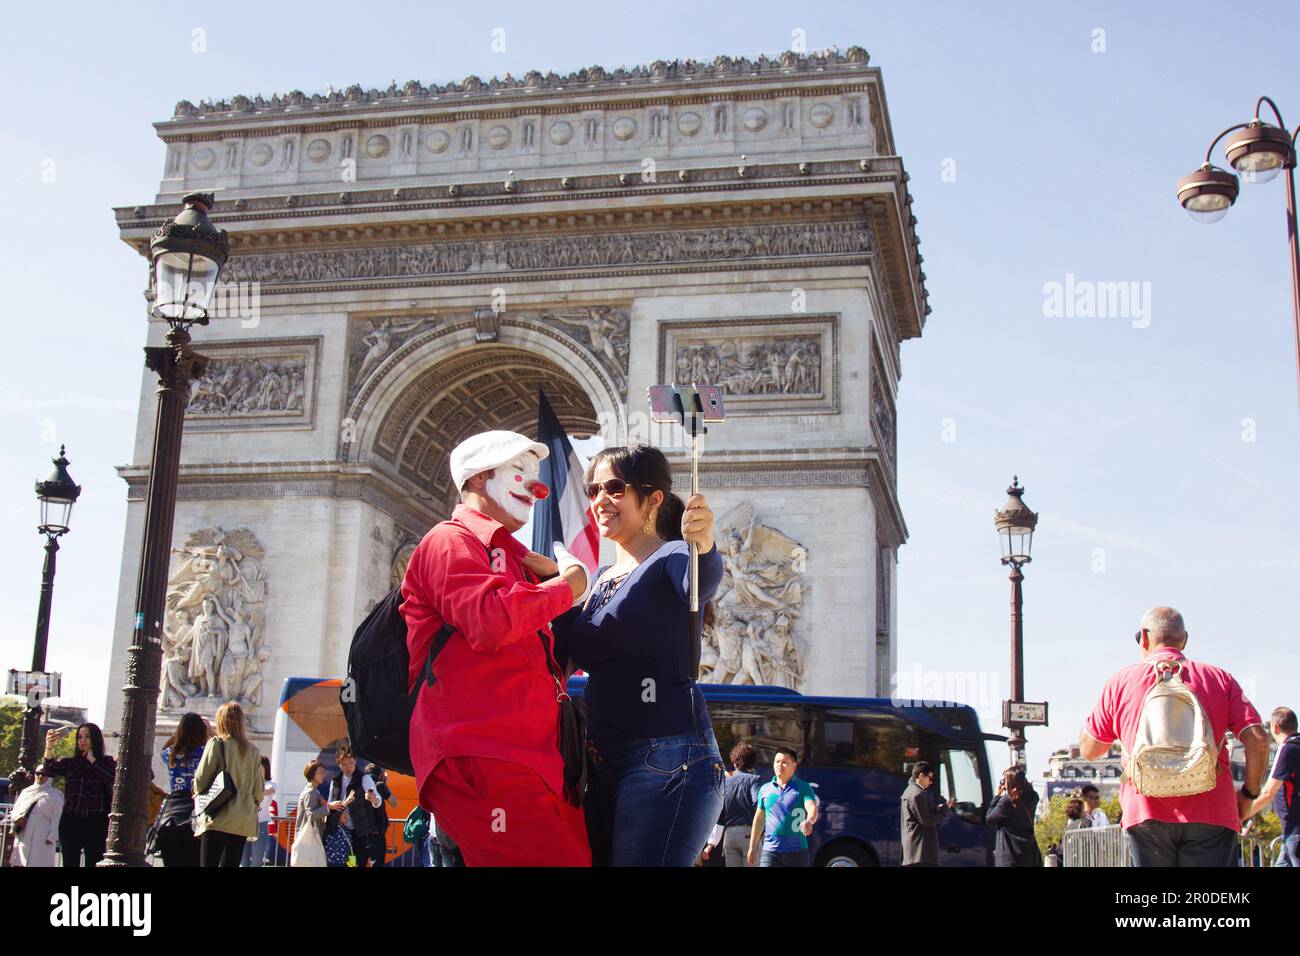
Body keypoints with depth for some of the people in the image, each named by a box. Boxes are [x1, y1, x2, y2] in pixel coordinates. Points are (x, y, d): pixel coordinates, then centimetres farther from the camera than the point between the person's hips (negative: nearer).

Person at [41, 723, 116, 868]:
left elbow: (111, 778, -14)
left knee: (94, 863, -5)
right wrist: (49, 747, -26)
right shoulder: (69, 763, 11)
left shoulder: (107, 762, 7)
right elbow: (50, 769, -9)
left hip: (96, 823, -2)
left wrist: (92, 759, -6)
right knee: (70, 862, 1)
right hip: (71, 821, 2)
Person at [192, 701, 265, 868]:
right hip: (243, 822, 5)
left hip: (219, 818, -5)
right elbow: (258, 788, 9)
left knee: (208, 864, -6)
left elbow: (201, 780, -4)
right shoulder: (253, 750, 9)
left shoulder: (216, 743, -4)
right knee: (231, 864, 9)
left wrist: (197, 791, 17)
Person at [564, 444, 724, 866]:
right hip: (608, 766, 8)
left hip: (668, 758, -8)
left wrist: (703, 547, -51)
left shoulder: (670, 560, -5)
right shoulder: (602, 576, 19)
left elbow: (699, 584, -28)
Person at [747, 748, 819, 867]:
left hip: (797, 851, -1)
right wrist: (752, 847, 17)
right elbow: (759, 818, 17)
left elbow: (812, 809, -17)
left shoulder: (804, 788, 0)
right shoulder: (765, 789, 9)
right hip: (770, 851, 1)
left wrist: (808, 822, -41)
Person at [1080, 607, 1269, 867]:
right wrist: (1249, 793, 14)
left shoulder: (1121, 682, 9)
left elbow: (1088, 750, 15)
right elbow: (1258, 740, 0)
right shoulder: (1219, 678, 10)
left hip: (1147, 816, 0)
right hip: (1210, 815, 0)